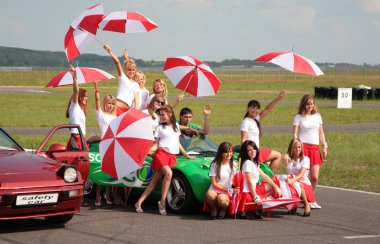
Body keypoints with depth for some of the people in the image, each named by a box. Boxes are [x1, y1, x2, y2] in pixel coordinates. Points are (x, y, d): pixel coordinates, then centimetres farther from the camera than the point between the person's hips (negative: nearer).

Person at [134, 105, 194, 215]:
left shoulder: (176, 126, 18)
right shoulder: (160, 128, 8)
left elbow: (177, 144, 26)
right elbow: (156, 144, 6)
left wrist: (187, 155, 28)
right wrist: (150, 149, -15)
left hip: (172, 156, 4)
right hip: (161, 153, -3)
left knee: (155, 180, -5)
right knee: (168, 173, -29)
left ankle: (139, 202, -6)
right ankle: (162, 202, -23)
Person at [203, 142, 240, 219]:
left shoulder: (234, 165, 10)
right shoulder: (215, 165, -1)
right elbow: (214, 183, -6)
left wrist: (235, 189, -7)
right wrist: (228, 190, -14)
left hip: (227, 193, 1)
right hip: (215, 190, -1)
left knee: (222, 199, -37)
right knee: (209, 195, -39)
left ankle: (223, 209, 1)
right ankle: (214, 208, -5)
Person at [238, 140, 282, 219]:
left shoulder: (254, 162, 14)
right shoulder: (247, 163, -14)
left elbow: (264, 176, 18)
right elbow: (249, 182, -19)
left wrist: (275, 186, 9)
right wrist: (255, 197, -23)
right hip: (248, 192, -10)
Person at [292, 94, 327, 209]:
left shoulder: (317, 116, 15)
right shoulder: (299, 117, 3)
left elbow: (321, 132, 18)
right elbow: (295, 134, -2)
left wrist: (324, 146, 12)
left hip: (315, 148, 4)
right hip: (303, 147, -4)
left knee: (315, 177, 0)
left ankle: (311, 199, 14)